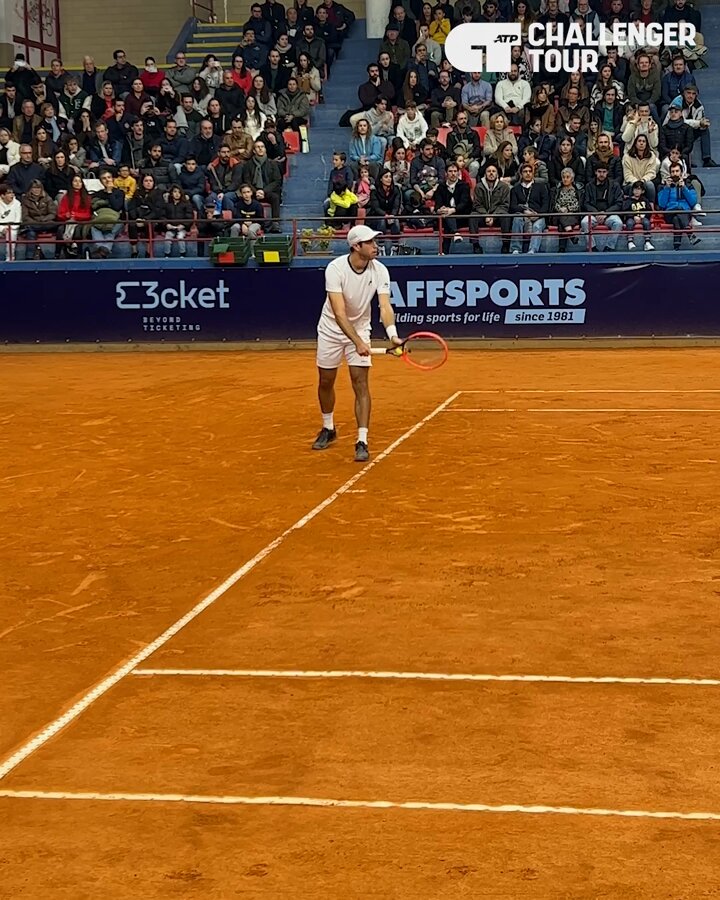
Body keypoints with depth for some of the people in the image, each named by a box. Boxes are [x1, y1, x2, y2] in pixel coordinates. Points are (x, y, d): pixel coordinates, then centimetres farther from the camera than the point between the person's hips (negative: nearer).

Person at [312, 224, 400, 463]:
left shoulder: (380, 271, -17)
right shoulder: (335, 268, -27)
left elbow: (385, 306, -27)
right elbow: (339, 313, -33)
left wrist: (393, 335, -45)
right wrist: (357, 342, -43)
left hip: (360, 329, 1)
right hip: (332, 329, -1)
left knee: (361, 384, -11)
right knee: (325, 382, 12)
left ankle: (362, 442, -10)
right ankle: (328, 429, 36)